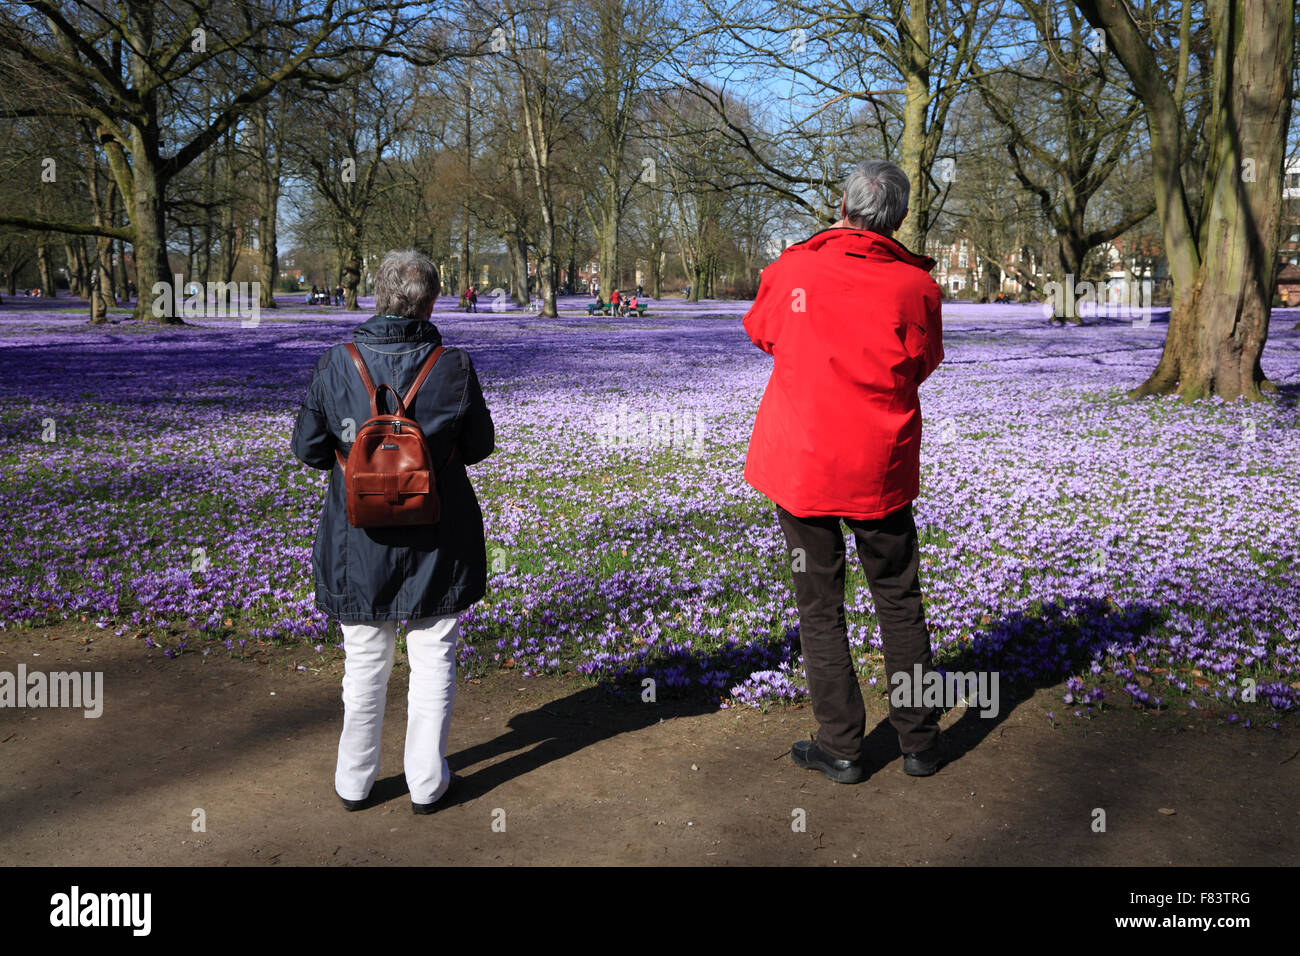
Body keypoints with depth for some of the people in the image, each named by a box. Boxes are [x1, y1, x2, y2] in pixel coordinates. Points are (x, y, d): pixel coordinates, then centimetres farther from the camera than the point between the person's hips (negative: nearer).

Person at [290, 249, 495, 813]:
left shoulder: (337, 364, -9)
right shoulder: (453, 366, -11)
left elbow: (307, 448, -2)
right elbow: (480, 445, 0)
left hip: (358, 539, 1)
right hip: (436, 542, -1)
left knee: (364, 666, 15)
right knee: (432, 662, 12)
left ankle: (354, 783, 28)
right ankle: (426, 784, 21)